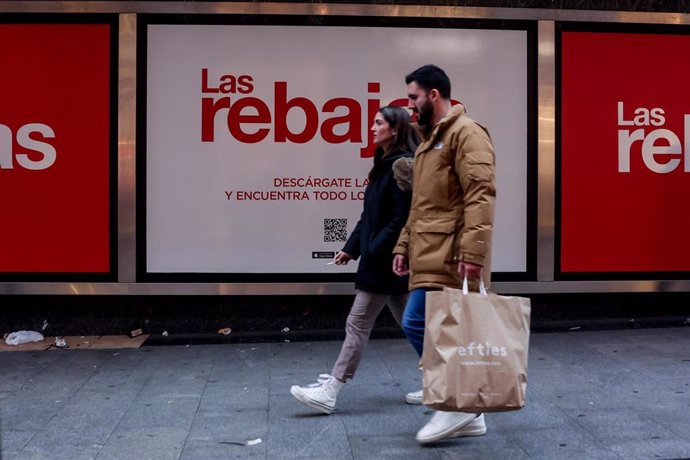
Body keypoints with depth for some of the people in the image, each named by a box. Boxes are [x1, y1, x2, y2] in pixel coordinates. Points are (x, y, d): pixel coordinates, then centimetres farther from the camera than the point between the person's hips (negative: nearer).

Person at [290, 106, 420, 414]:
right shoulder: (384, 165, 15)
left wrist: (373, 251, -18)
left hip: (387, 261, -10)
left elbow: (401, 220, -20)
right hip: (379, 259, 10)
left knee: (358, 324, -5)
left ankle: (329, 393, 2)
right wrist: (351, 247, 11)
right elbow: (370, 215, 16)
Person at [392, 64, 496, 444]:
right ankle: (466, 413, 16)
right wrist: (404, 245, 20)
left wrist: (473, 250, -26)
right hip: (429, 253, 9)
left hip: (449, 255, -9)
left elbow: (480, 195, -19)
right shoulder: (430, 138, 23)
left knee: (417, 324, -12)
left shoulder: (465, 132, -8)